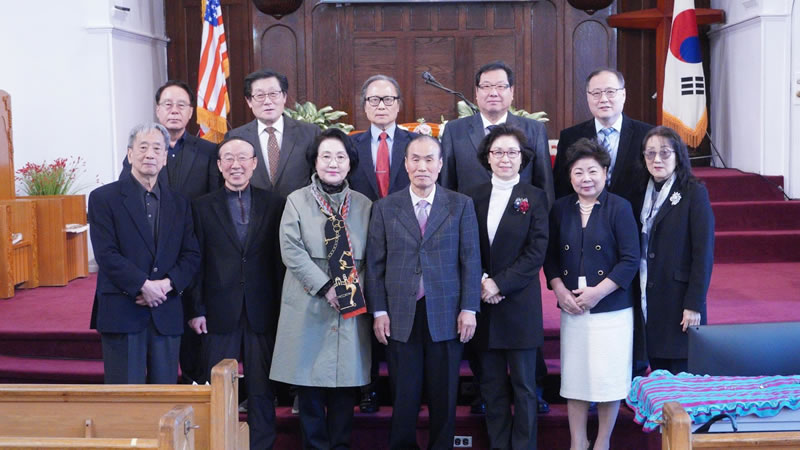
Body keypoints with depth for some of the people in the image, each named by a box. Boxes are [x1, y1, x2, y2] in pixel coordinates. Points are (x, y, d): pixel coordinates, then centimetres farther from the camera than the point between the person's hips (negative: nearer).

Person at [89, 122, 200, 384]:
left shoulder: (178, 203, 14)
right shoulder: (104, 198, 1)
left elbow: (191, 255, 7)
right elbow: (106, 254, -9)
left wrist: (168, 284, -10)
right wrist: (143, 286, -16)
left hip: (166, 315, 4)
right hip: (122, 312, -4)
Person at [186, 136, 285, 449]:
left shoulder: (274, 204, 5)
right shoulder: (203, 207, 5)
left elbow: (280, 259, 3)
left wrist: (282, 307, -1)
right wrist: (197, 310, -2)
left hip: (262, 314, 0)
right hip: (220, 314, 0)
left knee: (262, 390, 7)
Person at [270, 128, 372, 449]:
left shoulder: (364, 205, 8)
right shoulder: (297, 201, 3)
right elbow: (292, 251, -6)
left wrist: (357, 289, -9)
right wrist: (325, 287, -14)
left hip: (352, 309, 2)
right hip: (308, 306, -1)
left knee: (346, 382, 4)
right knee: (310, 382, 3)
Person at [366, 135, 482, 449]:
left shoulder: (461, 205, 5)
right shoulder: (385, 208, 6)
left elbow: (470, 260, 2)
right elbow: (375, 263, 5)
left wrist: (469, 309, -4)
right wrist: (378, 311, -1)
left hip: (446, 315, 0)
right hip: (401, 317, 0)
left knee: (444, 396, 7)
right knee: (403, 396, 6)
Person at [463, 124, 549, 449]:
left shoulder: (535, 198, 0)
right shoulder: (474, 197, 8)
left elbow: (536, 252, -7)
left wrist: (499, 283, -14)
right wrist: (480, 281, -11)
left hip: (520, 303, -3)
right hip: (484, 303, 3)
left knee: (523, 384, 3)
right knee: (492, 383, 8)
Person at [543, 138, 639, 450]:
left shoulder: (619, 208, -4)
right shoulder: (561, 209, 7)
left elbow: (630, 260, -8)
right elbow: (551, 257, 10)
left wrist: (597, 292, -14)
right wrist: (560, 290, -5)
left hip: (611, 308, -3)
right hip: (571, 307, 3)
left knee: (608, 377, 2)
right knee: (574, 377, 7)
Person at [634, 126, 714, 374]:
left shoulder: (694, 193, -5)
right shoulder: (642, 194, 10)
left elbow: (703, 253, -9)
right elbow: (636, 249, 11)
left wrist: (694, 304, -13)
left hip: (680, 300, -5)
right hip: (648, 301, 5)